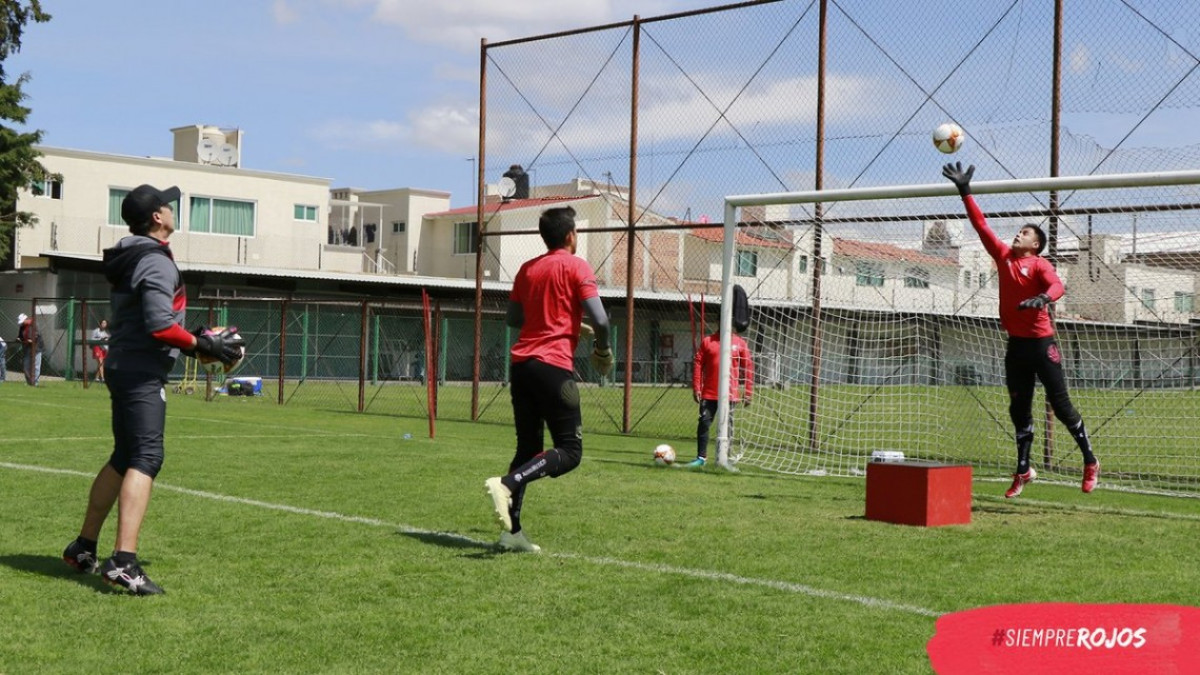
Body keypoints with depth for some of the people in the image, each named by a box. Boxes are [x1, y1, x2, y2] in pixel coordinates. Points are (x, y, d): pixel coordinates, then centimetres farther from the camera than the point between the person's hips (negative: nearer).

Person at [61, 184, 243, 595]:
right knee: (146, 458, -16)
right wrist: (201, 345, -13)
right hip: (142, 373, -10)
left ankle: (84, 548, 26)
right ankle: (124, 561, -25)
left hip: (123, 368, 10)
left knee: (124, 458, 18)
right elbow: (160, 326, -24)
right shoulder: (157, 263, -15)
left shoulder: (130, 260, 16)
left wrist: (193, 340, 17)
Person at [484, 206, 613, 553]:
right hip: (554, 367, -7)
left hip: (521, 364, 7)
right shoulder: (576, 267, -3)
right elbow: (599, 320, -12)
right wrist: (603, 348, 8)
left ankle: (511, 530, 8)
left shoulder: (527, 269, 15)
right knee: (570, 452, -2)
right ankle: (506, 483, -22)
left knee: (528, 447, 13)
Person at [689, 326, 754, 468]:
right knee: (703, 424, -2)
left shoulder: (740, 343, 4)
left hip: (730, 395, 0)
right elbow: (697, 364, 4)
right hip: (709, 393, 0)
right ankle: (701, 458, 8)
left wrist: (748, 393, 0)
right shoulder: (707, 341, 4)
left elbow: (748, 367, 4)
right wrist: (696, 388, -3)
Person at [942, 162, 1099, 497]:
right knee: (1019, 410, 10)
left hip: (1041, 343, -6)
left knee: (1061, 405, 0)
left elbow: (1057, 285, -25)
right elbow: (981, 224, 10)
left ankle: (1090, 462, 15)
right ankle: (1023, 470, 20)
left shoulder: (1039, 264, -6)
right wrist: (965, 191, 7)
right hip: (1015, 344, 6)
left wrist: (1043, 298, -46)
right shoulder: (1003, 256, 9)